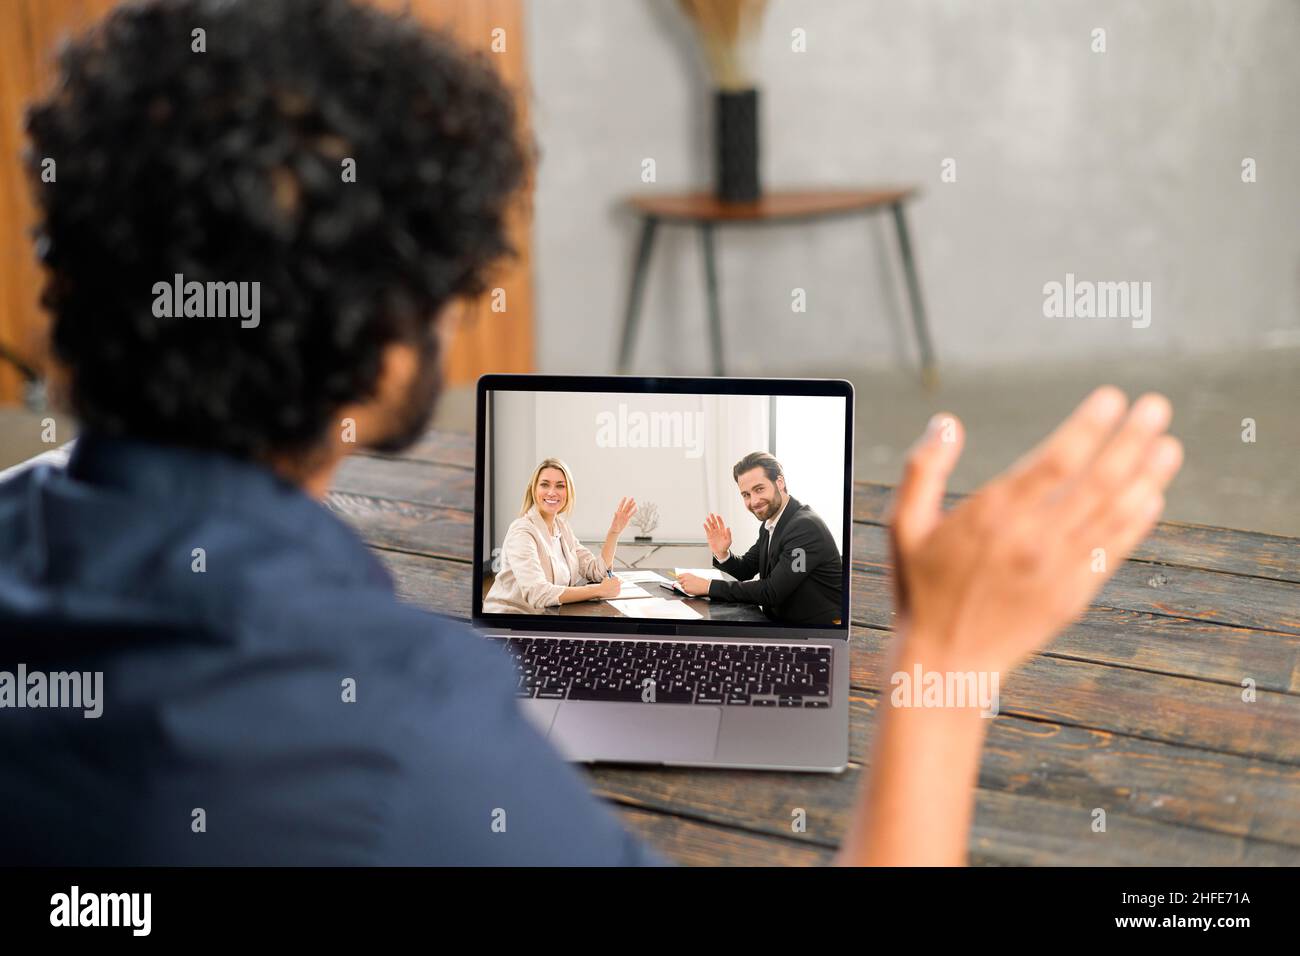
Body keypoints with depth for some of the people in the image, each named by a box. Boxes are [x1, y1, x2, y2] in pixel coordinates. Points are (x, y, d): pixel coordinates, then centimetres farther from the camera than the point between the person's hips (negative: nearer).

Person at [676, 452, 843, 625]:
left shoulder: (806, 526, -21)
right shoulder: (769, 525, 7)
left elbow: (772, 592, -24)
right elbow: (746, 569, 18)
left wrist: (708, 586, -19)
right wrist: (722, 553, -4)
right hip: (781, 623, 8)